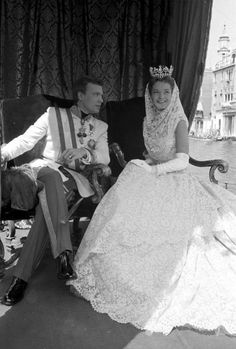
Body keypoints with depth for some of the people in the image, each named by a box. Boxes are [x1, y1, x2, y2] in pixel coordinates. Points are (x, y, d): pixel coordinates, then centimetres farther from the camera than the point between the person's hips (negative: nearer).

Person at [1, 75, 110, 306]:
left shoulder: (101, 127, 17)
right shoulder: (54, 114, 11)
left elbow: (105, 158, 5)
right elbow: (25, 140, 7)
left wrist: (84, 152, -16)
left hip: (72, 176, 1)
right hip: (46, 167, -1)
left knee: (47, 202, -32)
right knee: (52, 177, -39)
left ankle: (22, 276, -30)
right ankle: (63, 252, -43)